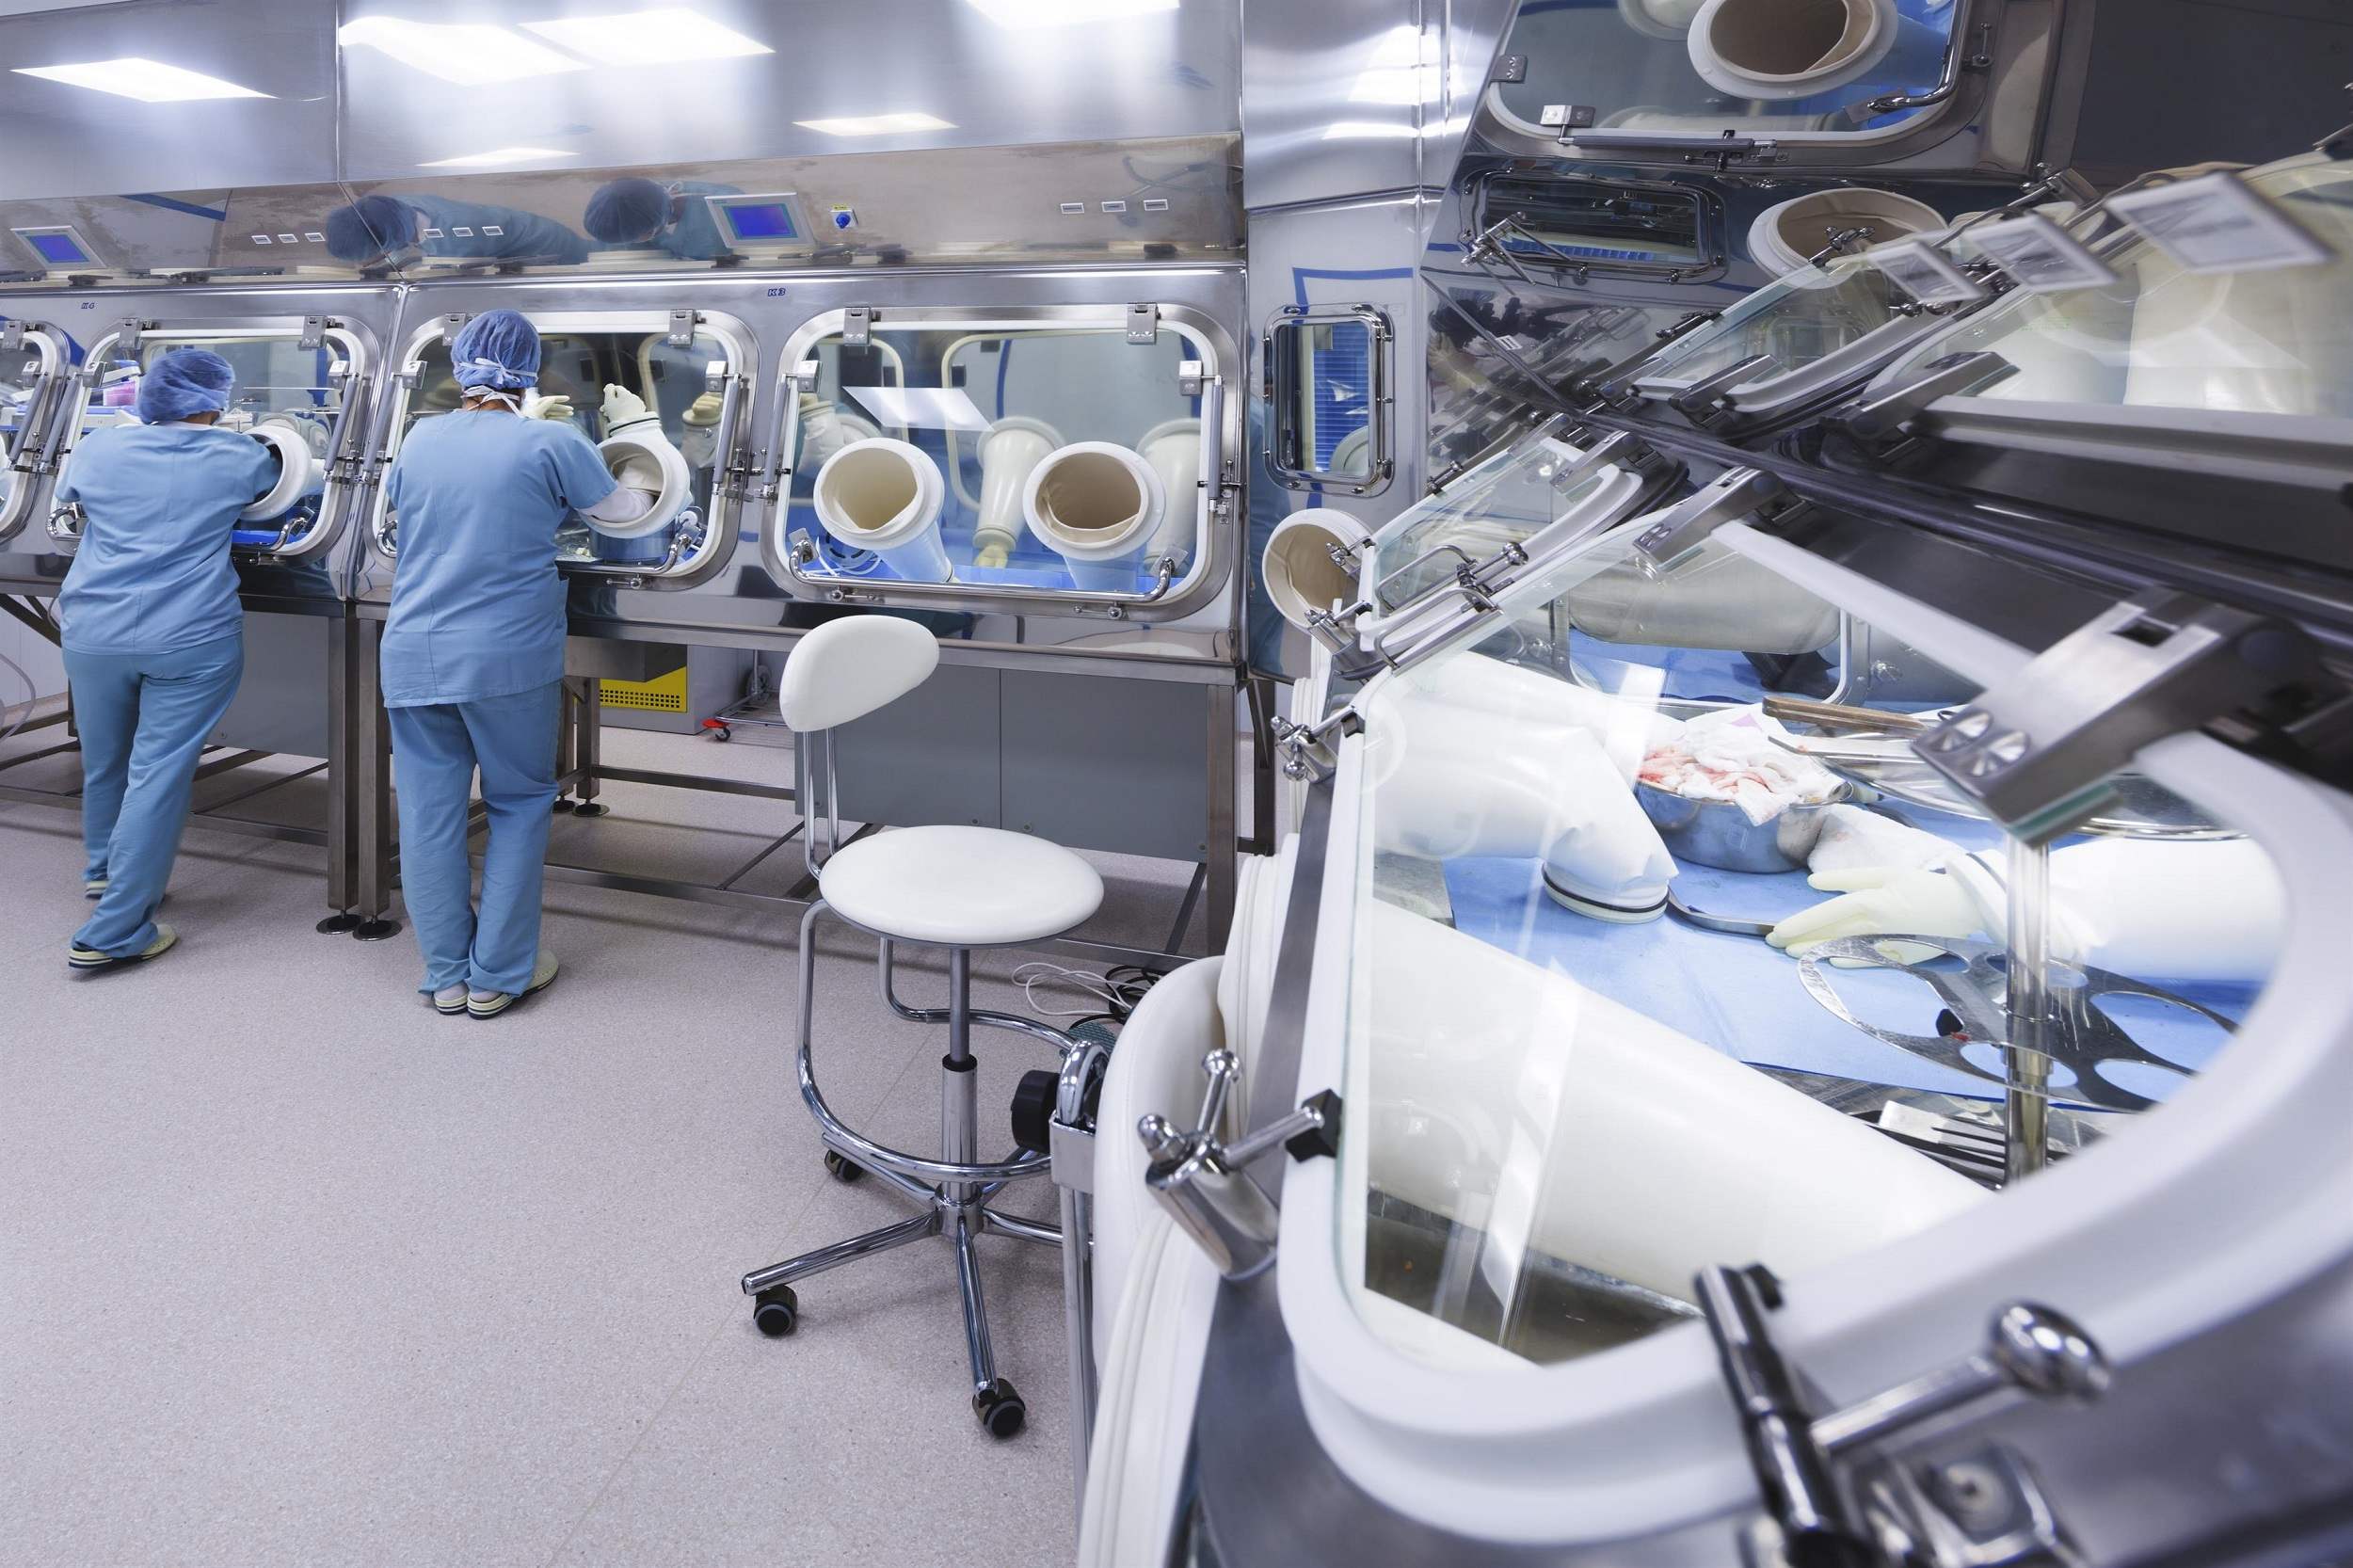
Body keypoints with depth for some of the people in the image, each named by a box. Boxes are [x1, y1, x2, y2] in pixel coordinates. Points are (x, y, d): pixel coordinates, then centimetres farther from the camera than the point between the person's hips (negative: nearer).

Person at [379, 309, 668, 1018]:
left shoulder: (421, 438, 6)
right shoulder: (551, 442, -6)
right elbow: (618, 508, 9)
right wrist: (641, 480, 32)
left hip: (413, 656, 4)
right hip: (508, 659, -4)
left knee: (429, 812, 9)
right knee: (519, 803, 10)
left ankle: (446, 975, 19)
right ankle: (498, 973, 12)